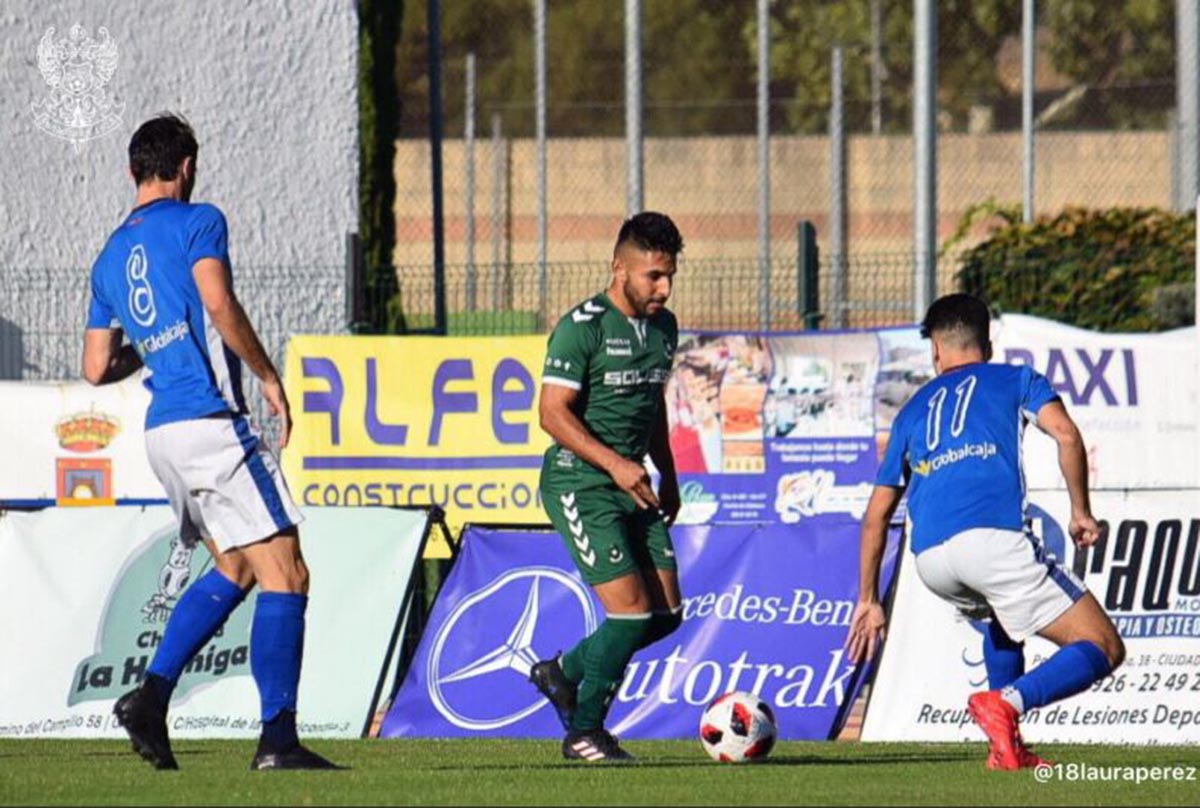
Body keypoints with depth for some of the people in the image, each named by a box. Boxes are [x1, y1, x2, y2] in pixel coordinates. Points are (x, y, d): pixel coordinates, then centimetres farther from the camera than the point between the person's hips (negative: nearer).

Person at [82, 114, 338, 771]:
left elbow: (97, 369, 18)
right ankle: (277, 737, -12)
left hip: (162, 433, 8)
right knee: (284, 574, -6)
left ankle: (151, 696, 9)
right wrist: (269, 377, -9)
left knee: (234, 570, 21)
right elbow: (219, 305, -18)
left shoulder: (111, 256, 18)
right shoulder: (197, 223, -3)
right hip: (210, 421, -8)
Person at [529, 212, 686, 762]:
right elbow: (553, 413, -18)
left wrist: (667, 476, 21)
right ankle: (584, 732, 1)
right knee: (631, 609, -14)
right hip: (579, 484, -8)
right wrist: (614, 463, -26)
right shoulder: (583, 326, -14)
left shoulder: (663, 327, 10)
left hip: (631, 485, 8)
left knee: (666, 614, 3)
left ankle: (562, 673, 24)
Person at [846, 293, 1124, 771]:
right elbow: (1065, 434, 1)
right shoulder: (1014, 380, 21)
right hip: (991, 534, -5)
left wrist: (868, 601, 34)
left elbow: (877, 514, 29)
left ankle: (1007, 748, 24)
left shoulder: (914, 410, 30)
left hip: (929, 559, 5)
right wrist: (1080, 511, 12)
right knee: (1103, 648, -2)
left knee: (1002, 613, 38)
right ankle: (1008, 703, -29)